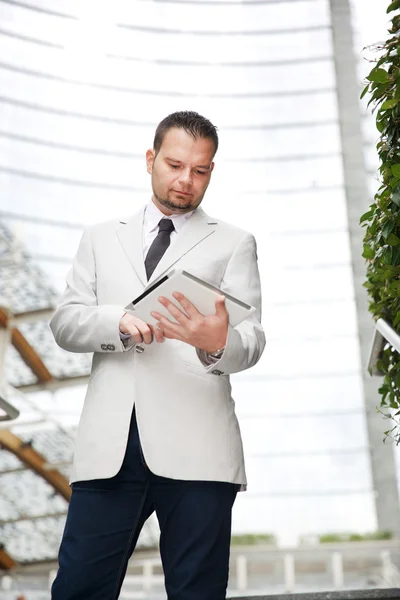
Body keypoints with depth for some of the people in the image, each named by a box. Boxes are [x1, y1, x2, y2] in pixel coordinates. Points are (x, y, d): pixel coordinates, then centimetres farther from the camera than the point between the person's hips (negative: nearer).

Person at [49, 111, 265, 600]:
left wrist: (218, 343, -22)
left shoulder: (233, 243, 14)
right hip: (109, 444, 2)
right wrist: (119, 322, -10)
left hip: (196, 447, -1)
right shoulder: (101, 239, 21)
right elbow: (64, 323, 12)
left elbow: (251, 342, 3)